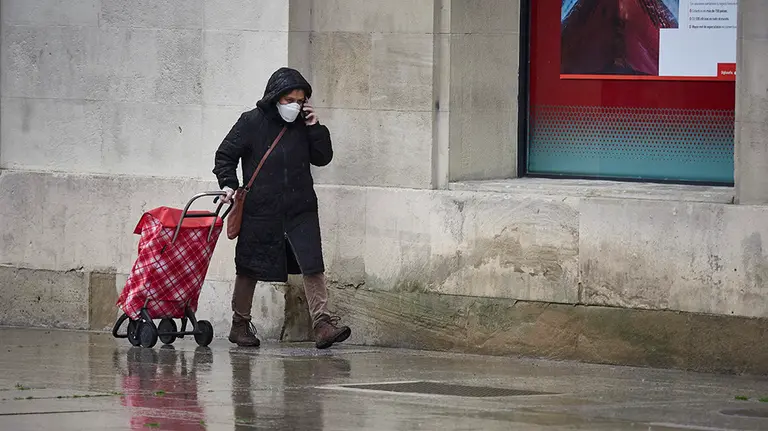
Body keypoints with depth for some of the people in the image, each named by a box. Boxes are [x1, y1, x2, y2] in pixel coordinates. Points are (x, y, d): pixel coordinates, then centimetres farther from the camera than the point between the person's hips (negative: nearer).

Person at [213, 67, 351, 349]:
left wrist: (316, 129, -2)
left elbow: (323, 158, 11)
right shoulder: (252, 122, -2)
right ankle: (240, 324, 24)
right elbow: (225, 155, 3)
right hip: (260, 210, -2)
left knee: (312, 265, -12)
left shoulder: (303, 125, 8)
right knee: (249, 269, 9)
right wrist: (229, 184, -11)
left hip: (300, 211, 2)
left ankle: (323, 325, -15)